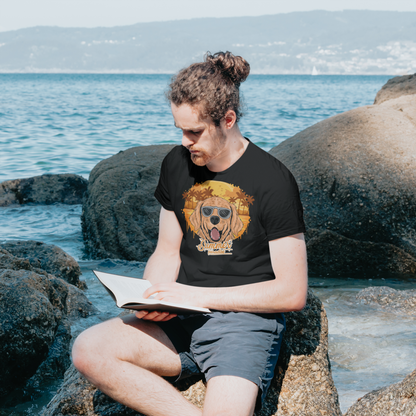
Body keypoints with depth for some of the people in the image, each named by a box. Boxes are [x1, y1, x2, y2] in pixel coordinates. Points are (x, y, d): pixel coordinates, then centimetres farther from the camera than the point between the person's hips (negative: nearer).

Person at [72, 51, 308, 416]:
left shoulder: (273, 181, -9)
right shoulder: (177, 164, 9)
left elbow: (293, 293, -9)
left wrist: (200, 295, -13)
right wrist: (154, 299, -6)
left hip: (247, 321, -6)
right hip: (182, 319, 6)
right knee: (88, 350, -20)